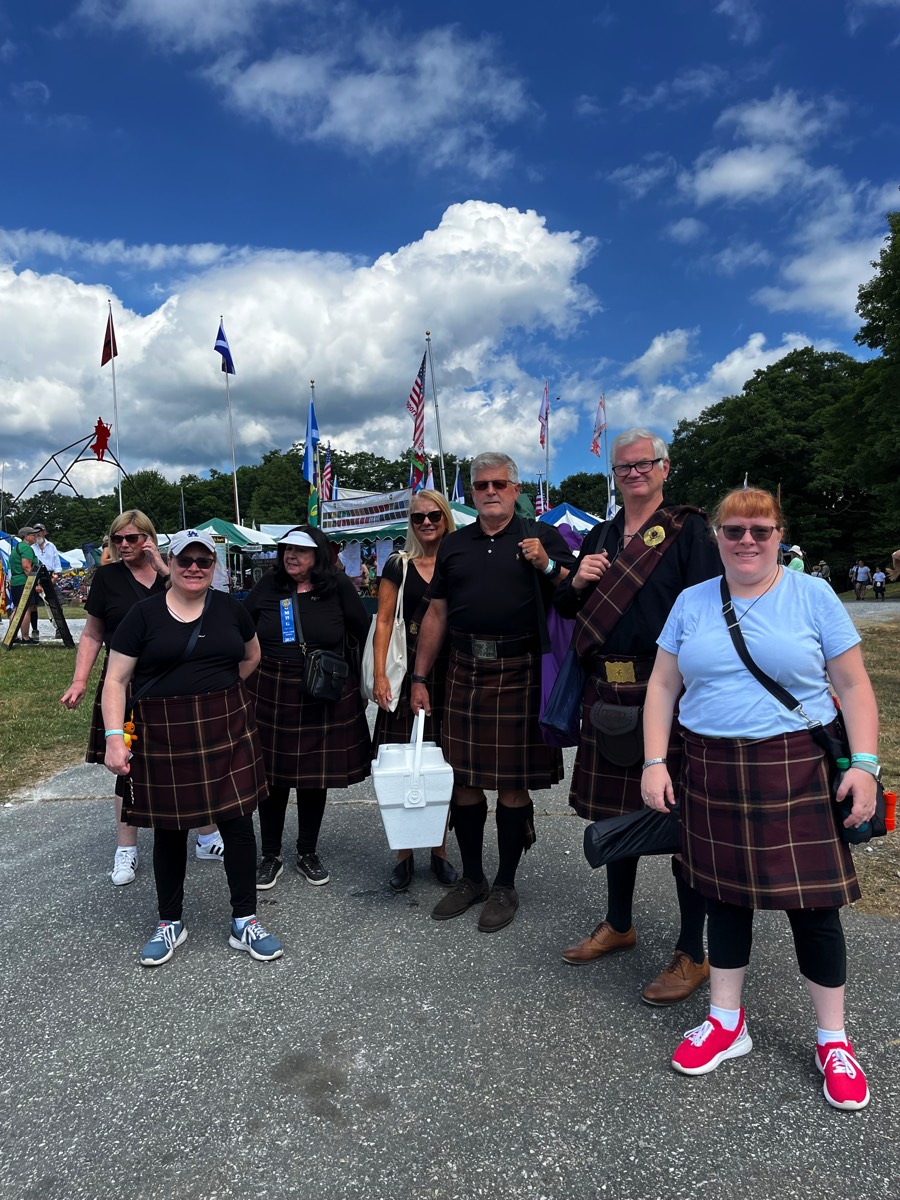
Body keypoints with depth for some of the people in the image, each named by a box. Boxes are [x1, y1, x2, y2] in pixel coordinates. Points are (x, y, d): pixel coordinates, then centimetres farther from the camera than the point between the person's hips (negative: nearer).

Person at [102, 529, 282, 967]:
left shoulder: (229, 609, 5)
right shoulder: (144, 614, -3)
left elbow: (251, 656, 21)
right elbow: (116, 681, -4)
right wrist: (114, 737, -13)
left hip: (225, 731, 2)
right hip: (162, 737, -1)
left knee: (238, 821, 2)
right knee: (169, 829, 10)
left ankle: (244, 922, 19)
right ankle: (170, 922, 31)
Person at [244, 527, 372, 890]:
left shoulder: (338, 587, -3)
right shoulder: (268, 586, 2)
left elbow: (365, 633, 3)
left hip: (325, 697, -1)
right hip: (270, 692, 1)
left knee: (315, 775, 10)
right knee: (272, 774, 7)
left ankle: (308, 853, 29)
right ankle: (271, 855, 25)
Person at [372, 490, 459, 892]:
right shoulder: (398, 565, 4)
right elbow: (383, 621, 1)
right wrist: (379, 674, -8)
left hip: (449, 673, 1)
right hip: (406, 671, -1)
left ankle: (439, 852, 23)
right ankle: (404, 855, 15)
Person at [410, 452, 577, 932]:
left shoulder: (542, 537, 4)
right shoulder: (453, 545, 14)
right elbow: (436, 615, 14)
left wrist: (547, 566, -19)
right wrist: (419, 679, 10)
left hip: (520, 672, -3)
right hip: (465, 672, 4)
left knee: (513, 784, 5)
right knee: (463, 780, 9)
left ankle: (505, 886, 21)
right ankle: (471, 879, 27)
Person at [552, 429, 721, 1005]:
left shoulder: (688, 529, -2)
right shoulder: (600, 537, 16)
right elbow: (567, 609, 21)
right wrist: (577, 583, -1)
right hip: (608, 693, 6)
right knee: (616, 808, 16)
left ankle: (693, 954, 18)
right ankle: (618, 925, 35)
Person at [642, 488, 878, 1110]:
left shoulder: (814, 596, -1)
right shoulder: (692, 602, 5)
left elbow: (854, 687, 0)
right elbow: (663, 686, 6)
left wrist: (864, 765, -8)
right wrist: (655, 762, 0)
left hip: (797, 772, -2)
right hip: (712, 773, 2)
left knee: (813, 905, 4)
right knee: (724, 896, 13)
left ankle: (833, 1040, 28)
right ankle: (727, 1024, 33)